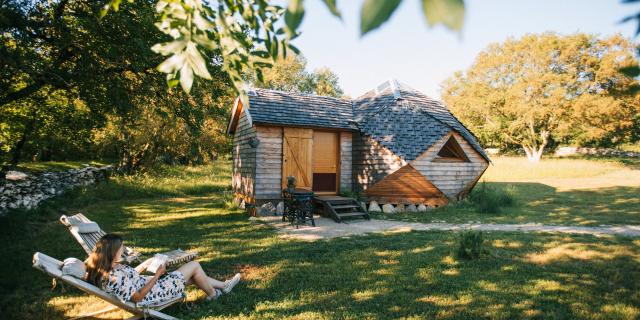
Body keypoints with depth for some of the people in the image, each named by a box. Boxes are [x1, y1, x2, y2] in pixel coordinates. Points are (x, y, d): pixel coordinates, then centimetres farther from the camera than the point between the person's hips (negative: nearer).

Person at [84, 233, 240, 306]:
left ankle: (224, 285, 36)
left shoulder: (109, 269, -4)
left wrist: (145, 264, 3)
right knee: (194, 265, -1)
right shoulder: (114, 277, -33)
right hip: (154, 292, -10)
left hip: (152, 285, 10)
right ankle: (212, 294, 23)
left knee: (193, 276, 18)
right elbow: (138, 297, -27)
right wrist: (157, 275, -21)